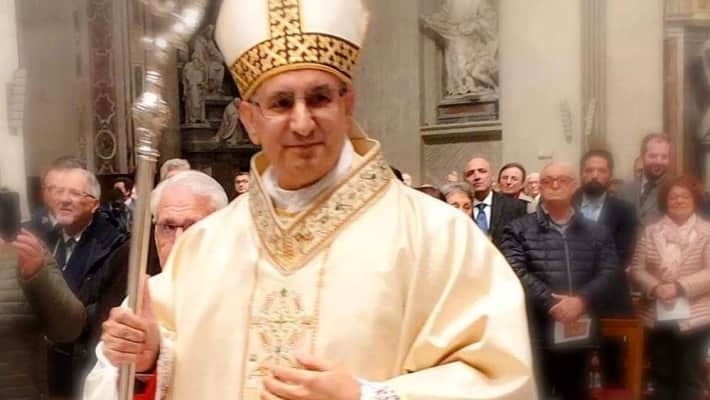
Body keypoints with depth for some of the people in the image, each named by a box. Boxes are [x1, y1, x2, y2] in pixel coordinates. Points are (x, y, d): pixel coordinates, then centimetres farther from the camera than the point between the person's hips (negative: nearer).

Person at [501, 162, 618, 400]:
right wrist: (552, 303, -19)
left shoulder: (597, 232, 12)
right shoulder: (518, 230, 2)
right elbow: (516, 272, -10)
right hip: (536, 334, -3)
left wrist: (581, 300, -17)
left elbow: (608, 272, 0)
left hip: (579, 333, 3)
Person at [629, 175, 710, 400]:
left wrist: (680, 286, -22)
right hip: (658, 316, 3)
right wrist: (655, 288, -17)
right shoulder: (651, 232, 6)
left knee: (691, 379, 7)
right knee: (661, 376, 13)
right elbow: (637, 269, 1)